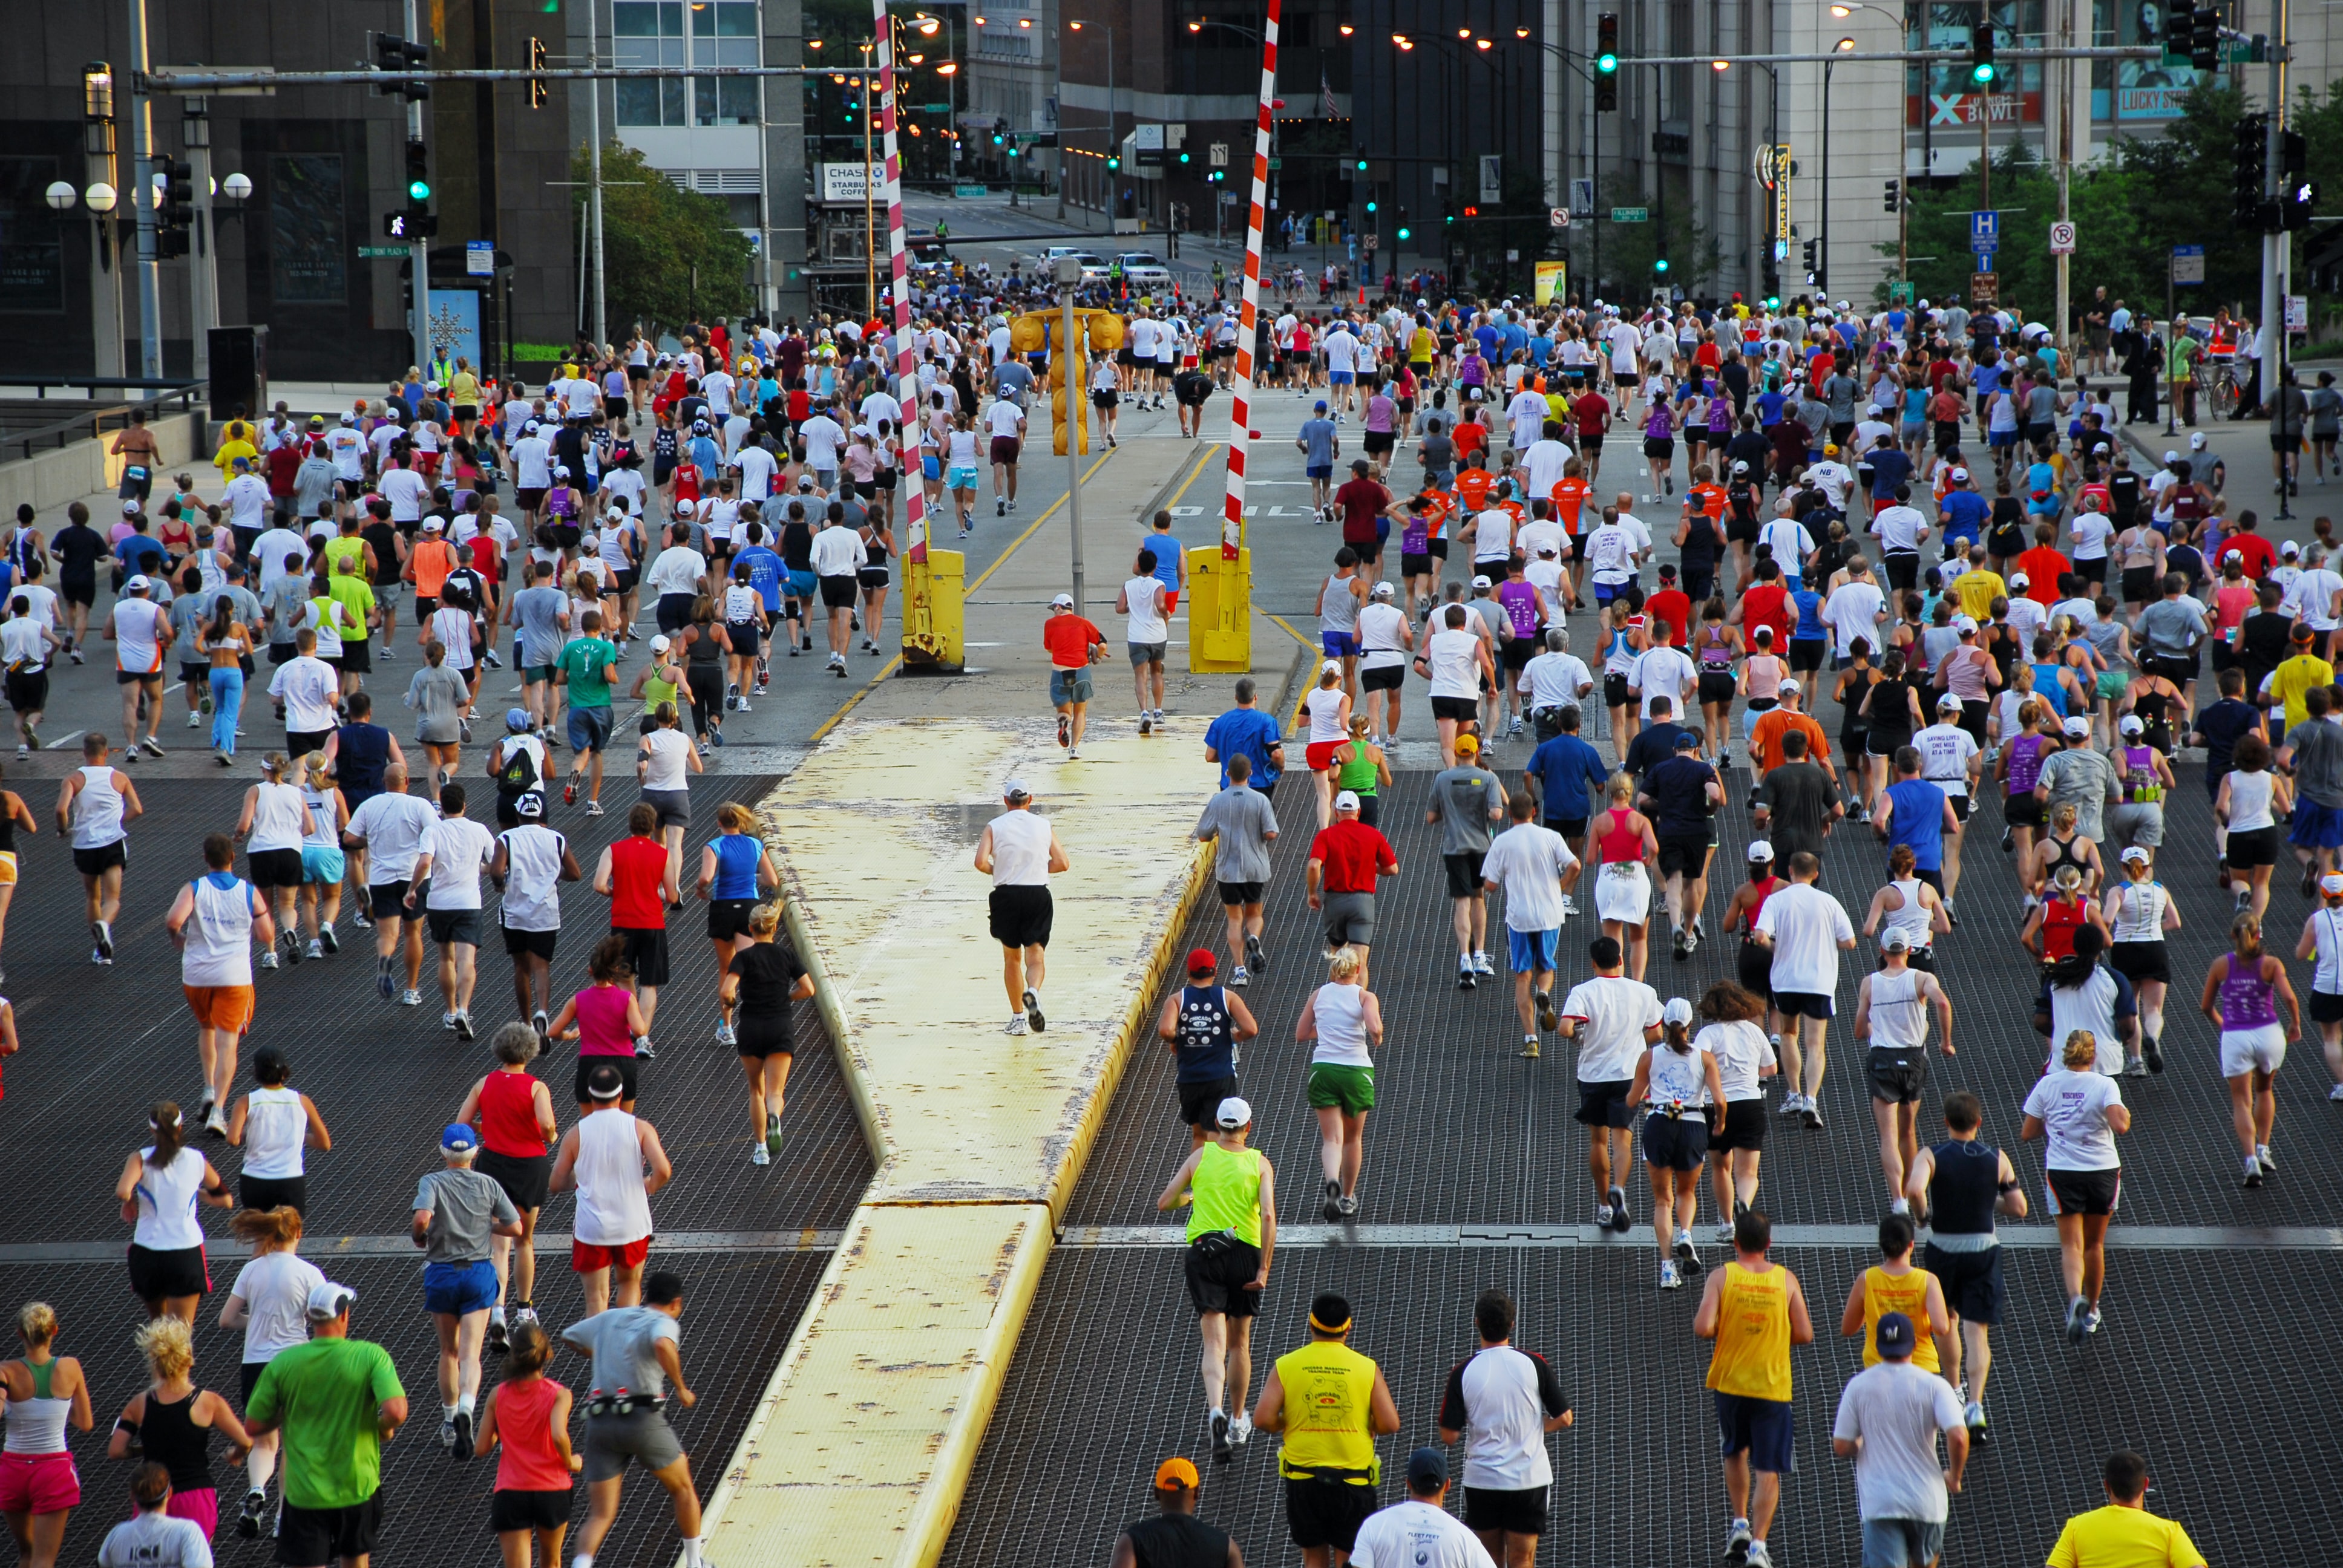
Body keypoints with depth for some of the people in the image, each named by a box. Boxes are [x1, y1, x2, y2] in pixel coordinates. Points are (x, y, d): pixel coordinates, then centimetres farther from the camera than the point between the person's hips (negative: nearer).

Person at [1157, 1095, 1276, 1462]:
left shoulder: (1201, 1155, 3)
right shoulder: (1259, 1163, 1)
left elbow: (1163, 1203, 6)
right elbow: (1268, 1215, -12)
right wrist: (1264, 1270, -11)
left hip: (1204, 1253, 0)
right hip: (1245, 1253, 0)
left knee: (1214, 1345, -7)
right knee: (1240, 1343, 17)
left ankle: (1216, 1411, -32)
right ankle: (1238, 1424, 29)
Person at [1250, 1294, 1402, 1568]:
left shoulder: (1286, 1366, -4)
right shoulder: (1367, 1368, -5)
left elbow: (1263, 1420, -10)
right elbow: (1390, 1424, -8)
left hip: (1302, 1476, 1)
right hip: (1354, 1480, -1)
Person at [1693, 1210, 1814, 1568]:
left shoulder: (1722, 1277, -7)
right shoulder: (1785, 1279, -3)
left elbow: (1702, 1328, -15)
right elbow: (1804, 1334, -2)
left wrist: (1723, 1331, 6)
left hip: (1730, 1381, 1)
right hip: (1773, 1387, -1)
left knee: (1736, 1452, 26)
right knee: (1768, 1470, 2)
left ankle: (1740, 1525, 23)